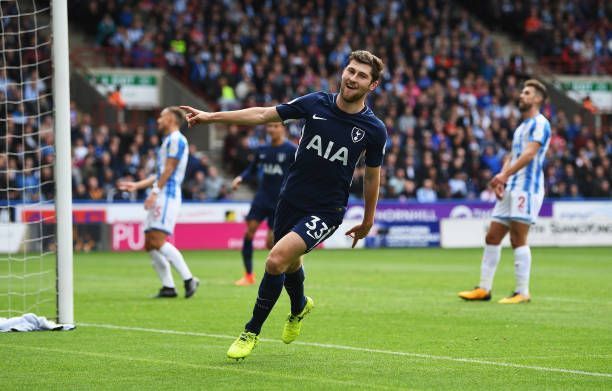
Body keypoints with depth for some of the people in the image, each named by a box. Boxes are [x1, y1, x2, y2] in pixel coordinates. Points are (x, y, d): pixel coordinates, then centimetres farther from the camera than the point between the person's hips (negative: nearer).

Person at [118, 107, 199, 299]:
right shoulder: (168, 141, 25)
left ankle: (188, 279, -18)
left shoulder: (176, 140, -6)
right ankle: (168, 287, 3)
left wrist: (155, 192, -19)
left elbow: (169, 170, -15)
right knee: (150, 244, 4)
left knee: (158, 240, -20)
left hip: (167, 196, -10)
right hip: (160, 198, 10)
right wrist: (136, 185, 30)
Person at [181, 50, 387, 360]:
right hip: (291, 200, 4)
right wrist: (211, 116, -3)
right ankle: (300, 307, 57)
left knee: (276, 260, -21)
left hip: (325, 211, -4)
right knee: (291, 265, 22)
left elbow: (372, 175, 5)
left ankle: (252, 332, -3)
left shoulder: (374, 129, -10)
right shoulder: (316, 103, -7)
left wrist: (367, 221, 13)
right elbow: (264, 114, 0)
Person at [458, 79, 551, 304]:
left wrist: (504, 174, -27)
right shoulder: (521, 127, 23)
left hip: (527, 188, -9)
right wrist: (501, 180, 4)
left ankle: (522, 292, -6)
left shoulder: (540, 124, -6)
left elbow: (530, 153, -19)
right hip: (511, 189, 9)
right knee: (492, 237, 6)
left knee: (518, 239, -10)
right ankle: (484, 289, 9)